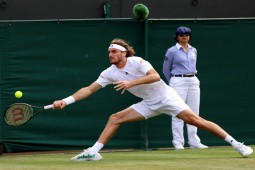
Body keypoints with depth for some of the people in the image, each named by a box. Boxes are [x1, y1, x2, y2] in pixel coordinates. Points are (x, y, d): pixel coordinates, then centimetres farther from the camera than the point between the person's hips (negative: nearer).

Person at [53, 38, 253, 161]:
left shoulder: (137, 62, -18)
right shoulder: (109, 73, -2)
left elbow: (155, 76, -32)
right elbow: (88, 89, -2)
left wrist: (131, 82, -38)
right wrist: (65, 101, -12)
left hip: (166, 97, -6)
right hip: (149, 104, 6)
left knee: (195, 119, -18)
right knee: (114, 118, -5)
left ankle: (236, 143, -16)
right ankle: (93, 152, -5)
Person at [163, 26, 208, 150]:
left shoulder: (193, 50, 14)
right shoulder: (172, 51, -2)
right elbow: (166, 70, 5)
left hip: (193, 81, 5)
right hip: (178, 82, -5)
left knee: (194, 112, 4)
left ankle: (194, 141, 8)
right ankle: (178, 142, -6)